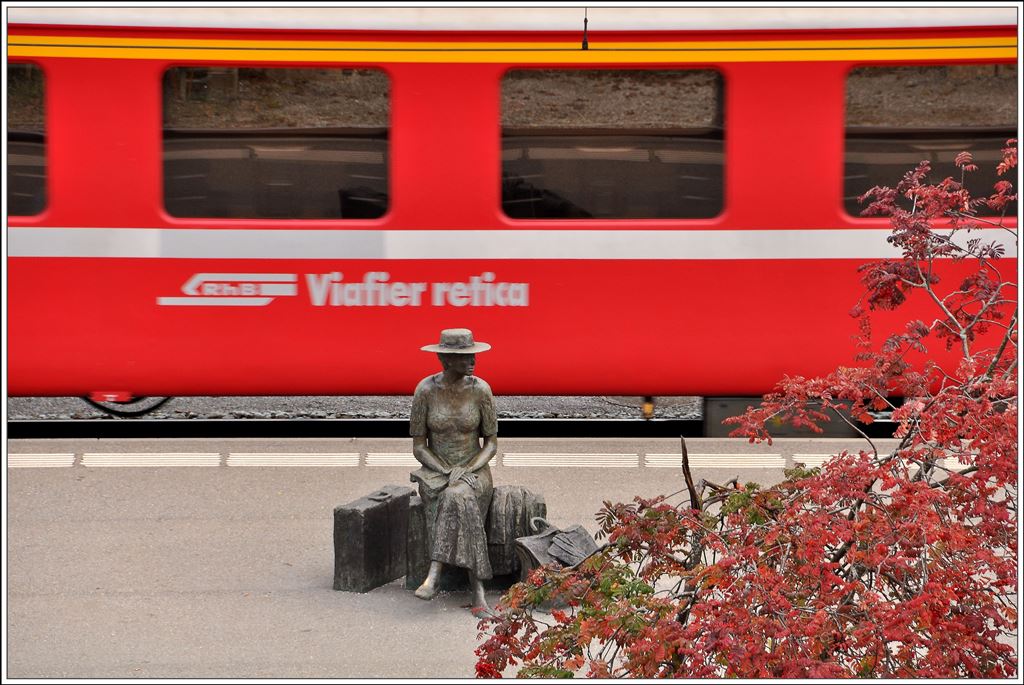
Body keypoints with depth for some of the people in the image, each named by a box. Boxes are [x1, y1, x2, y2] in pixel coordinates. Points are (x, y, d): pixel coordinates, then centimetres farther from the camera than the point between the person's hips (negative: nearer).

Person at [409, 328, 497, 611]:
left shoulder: (481, 390, -9)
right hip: (435, 474, 0)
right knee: (462, 509, -35)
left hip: (474, 473, 0)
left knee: (457, 500, -38)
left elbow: (491, 444, -3)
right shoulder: (425, 390, -10)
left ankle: (433, 576, -37)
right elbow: (418, 447, -5)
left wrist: (465, 471, -21)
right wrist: (448, 474, -21)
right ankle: (478, 588, -34)